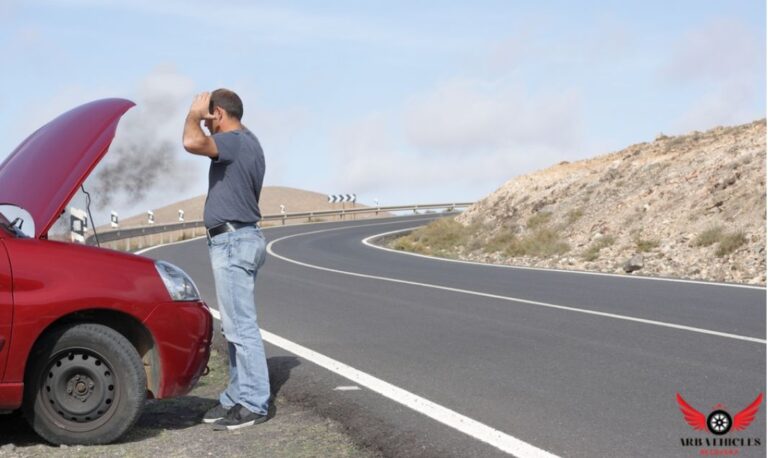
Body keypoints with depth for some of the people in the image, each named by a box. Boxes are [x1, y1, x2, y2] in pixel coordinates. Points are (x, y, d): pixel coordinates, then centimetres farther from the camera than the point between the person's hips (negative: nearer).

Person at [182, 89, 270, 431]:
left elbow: (192, 142, -32)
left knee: (241, 326, -8)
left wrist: (194, 112, -12)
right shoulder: (247, 142, 19)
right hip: (237, 239, 11)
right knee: (236, 326, 14)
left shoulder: (234, 141, -14)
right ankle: (238, 397, 20)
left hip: (233, 241, -11)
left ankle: (254, 403, -5)